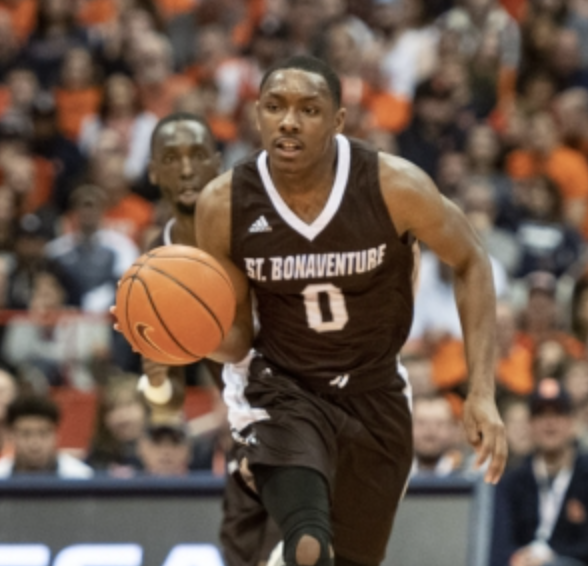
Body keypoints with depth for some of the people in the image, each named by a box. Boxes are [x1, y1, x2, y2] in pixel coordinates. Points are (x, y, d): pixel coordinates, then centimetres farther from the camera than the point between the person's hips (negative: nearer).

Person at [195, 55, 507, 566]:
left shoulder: (394, 187, -20)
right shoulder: (224, 205, -17)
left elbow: (470, 263, -3)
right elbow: (235, 341, -5)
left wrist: (482, 393, -10)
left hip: (374, 395, 2)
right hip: (281, 389, -2)